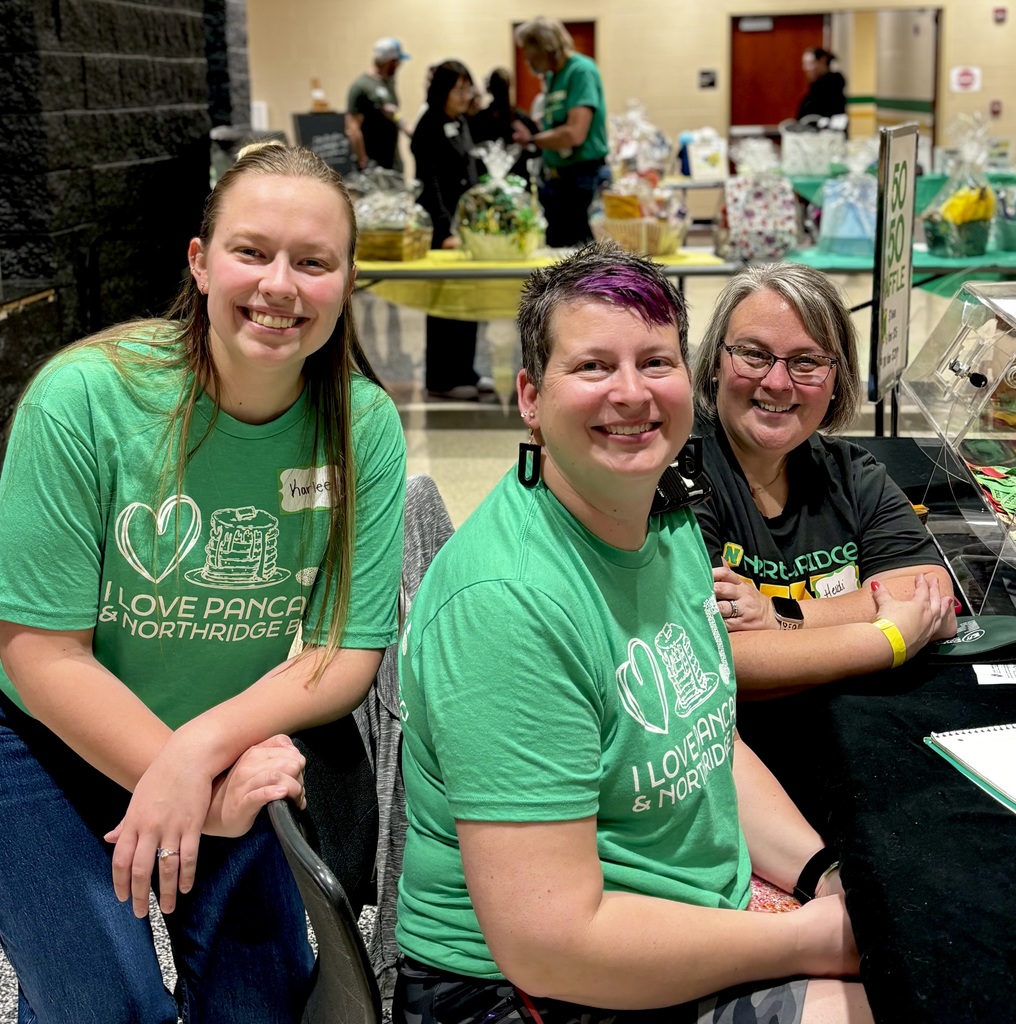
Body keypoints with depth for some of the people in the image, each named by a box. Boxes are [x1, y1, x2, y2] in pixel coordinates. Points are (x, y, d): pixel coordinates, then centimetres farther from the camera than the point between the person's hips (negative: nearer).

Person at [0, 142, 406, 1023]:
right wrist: (206, 789, -26)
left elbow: (349, 652, -13)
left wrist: (203, 751, -29)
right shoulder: (84, 398, -23)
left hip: (237, 754, 3)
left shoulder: (365, 427, -15)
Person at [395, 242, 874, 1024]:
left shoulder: (673, 530, 4)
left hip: (712, 927, 9)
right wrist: (817, 938, -19)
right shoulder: (506, 604, -26)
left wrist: (828, 874, 0)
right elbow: (549, 944, -27)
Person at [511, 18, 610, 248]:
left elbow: (574, 134, -21)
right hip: (555, 183, 9)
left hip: (584, 182, -9)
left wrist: (531, 139, -7)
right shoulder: (552, 76, 13)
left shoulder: (581, 71, -12)